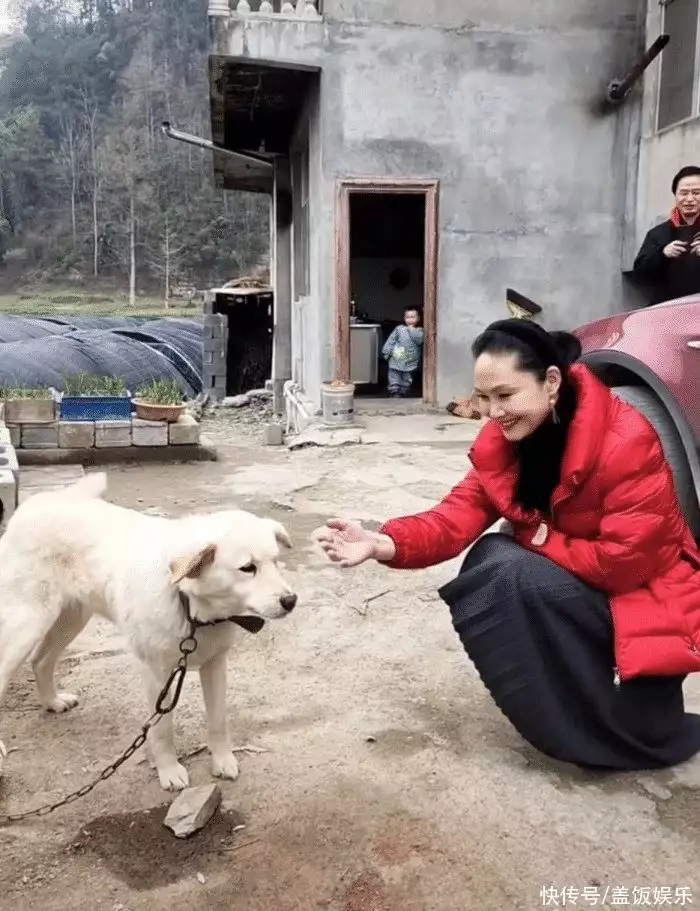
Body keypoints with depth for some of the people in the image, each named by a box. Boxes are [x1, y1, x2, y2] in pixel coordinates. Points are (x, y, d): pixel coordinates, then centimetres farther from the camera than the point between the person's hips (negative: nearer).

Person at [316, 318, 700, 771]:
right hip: (569, 594, 7)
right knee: (489, 562, -20)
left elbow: (620, 561, -26)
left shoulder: (627, 443, -26)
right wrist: (383, 543, -31)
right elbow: (457, 517, -14)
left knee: (512, 577, -29)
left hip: (643, 601, -6)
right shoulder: (503, 440, -5)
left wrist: (536, 539, -14)